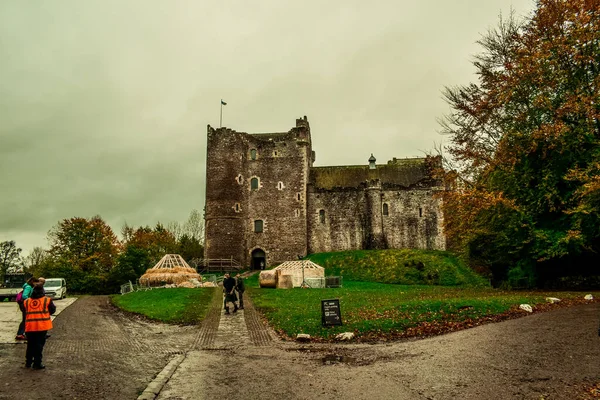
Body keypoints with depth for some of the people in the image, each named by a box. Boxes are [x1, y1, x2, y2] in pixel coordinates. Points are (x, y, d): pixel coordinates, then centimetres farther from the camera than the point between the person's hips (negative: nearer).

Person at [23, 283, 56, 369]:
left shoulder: (26, 301, 7)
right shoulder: (47, 300, -2)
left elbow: (25, 313, 13)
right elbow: (53, 310, 6)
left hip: (30, 326, 3)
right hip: (42, 326, -3)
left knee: (30, 344, 18)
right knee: (39, 344, 3)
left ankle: (28, 362, 28)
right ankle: (37, 363, 4)